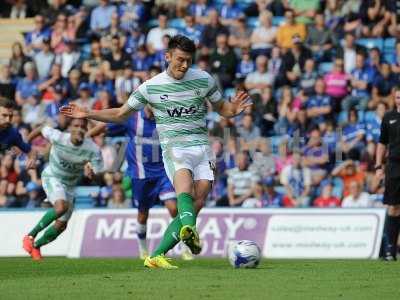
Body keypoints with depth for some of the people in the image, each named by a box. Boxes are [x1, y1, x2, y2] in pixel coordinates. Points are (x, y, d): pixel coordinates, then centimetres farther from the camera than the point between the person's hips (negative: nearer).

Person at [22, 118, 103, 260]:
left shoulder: (93, 150, -22)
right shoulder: (58, 138, -24)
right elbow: (41, 129, -4)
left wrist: (93, 173, -41)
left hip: (69, 185, 4)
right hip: (52, 177, -4)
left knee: (61, 225, 5)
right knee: (61, 207, -32)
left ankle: (36, 245, 32)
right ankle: (30, 236, -17)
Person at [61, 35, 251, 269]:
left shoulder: (204, 80, 5)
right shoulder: (151, 87, 3)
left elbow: (221, 108, 18)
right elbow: (120, 114, 13)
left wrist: (234, 109, -7)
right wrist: (87, 114, 2)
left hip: (202, 147, 2)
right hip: (174, 146, -2)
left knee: (197, 204, -12)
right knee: (183, 176, -35)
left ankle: (156, 256, -7)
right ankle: (189, 229, -63)